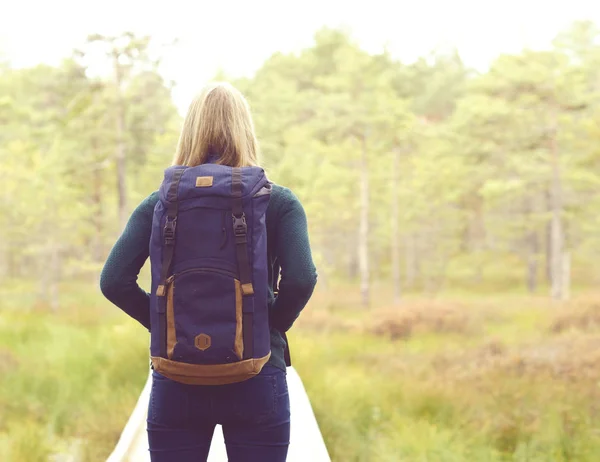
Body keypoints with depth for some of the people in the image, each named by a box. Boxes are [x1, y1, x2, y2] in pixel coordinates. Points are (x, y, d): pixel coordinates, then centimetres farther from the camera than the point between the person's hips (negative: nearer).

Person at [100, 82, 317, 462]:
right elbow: (300, 279, -15)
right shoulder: (278, 202, -1)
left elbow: (114, 281, -6)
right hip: (256, 383, -1)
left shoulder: (159, 203, 3)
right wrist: (273, 326, 2)